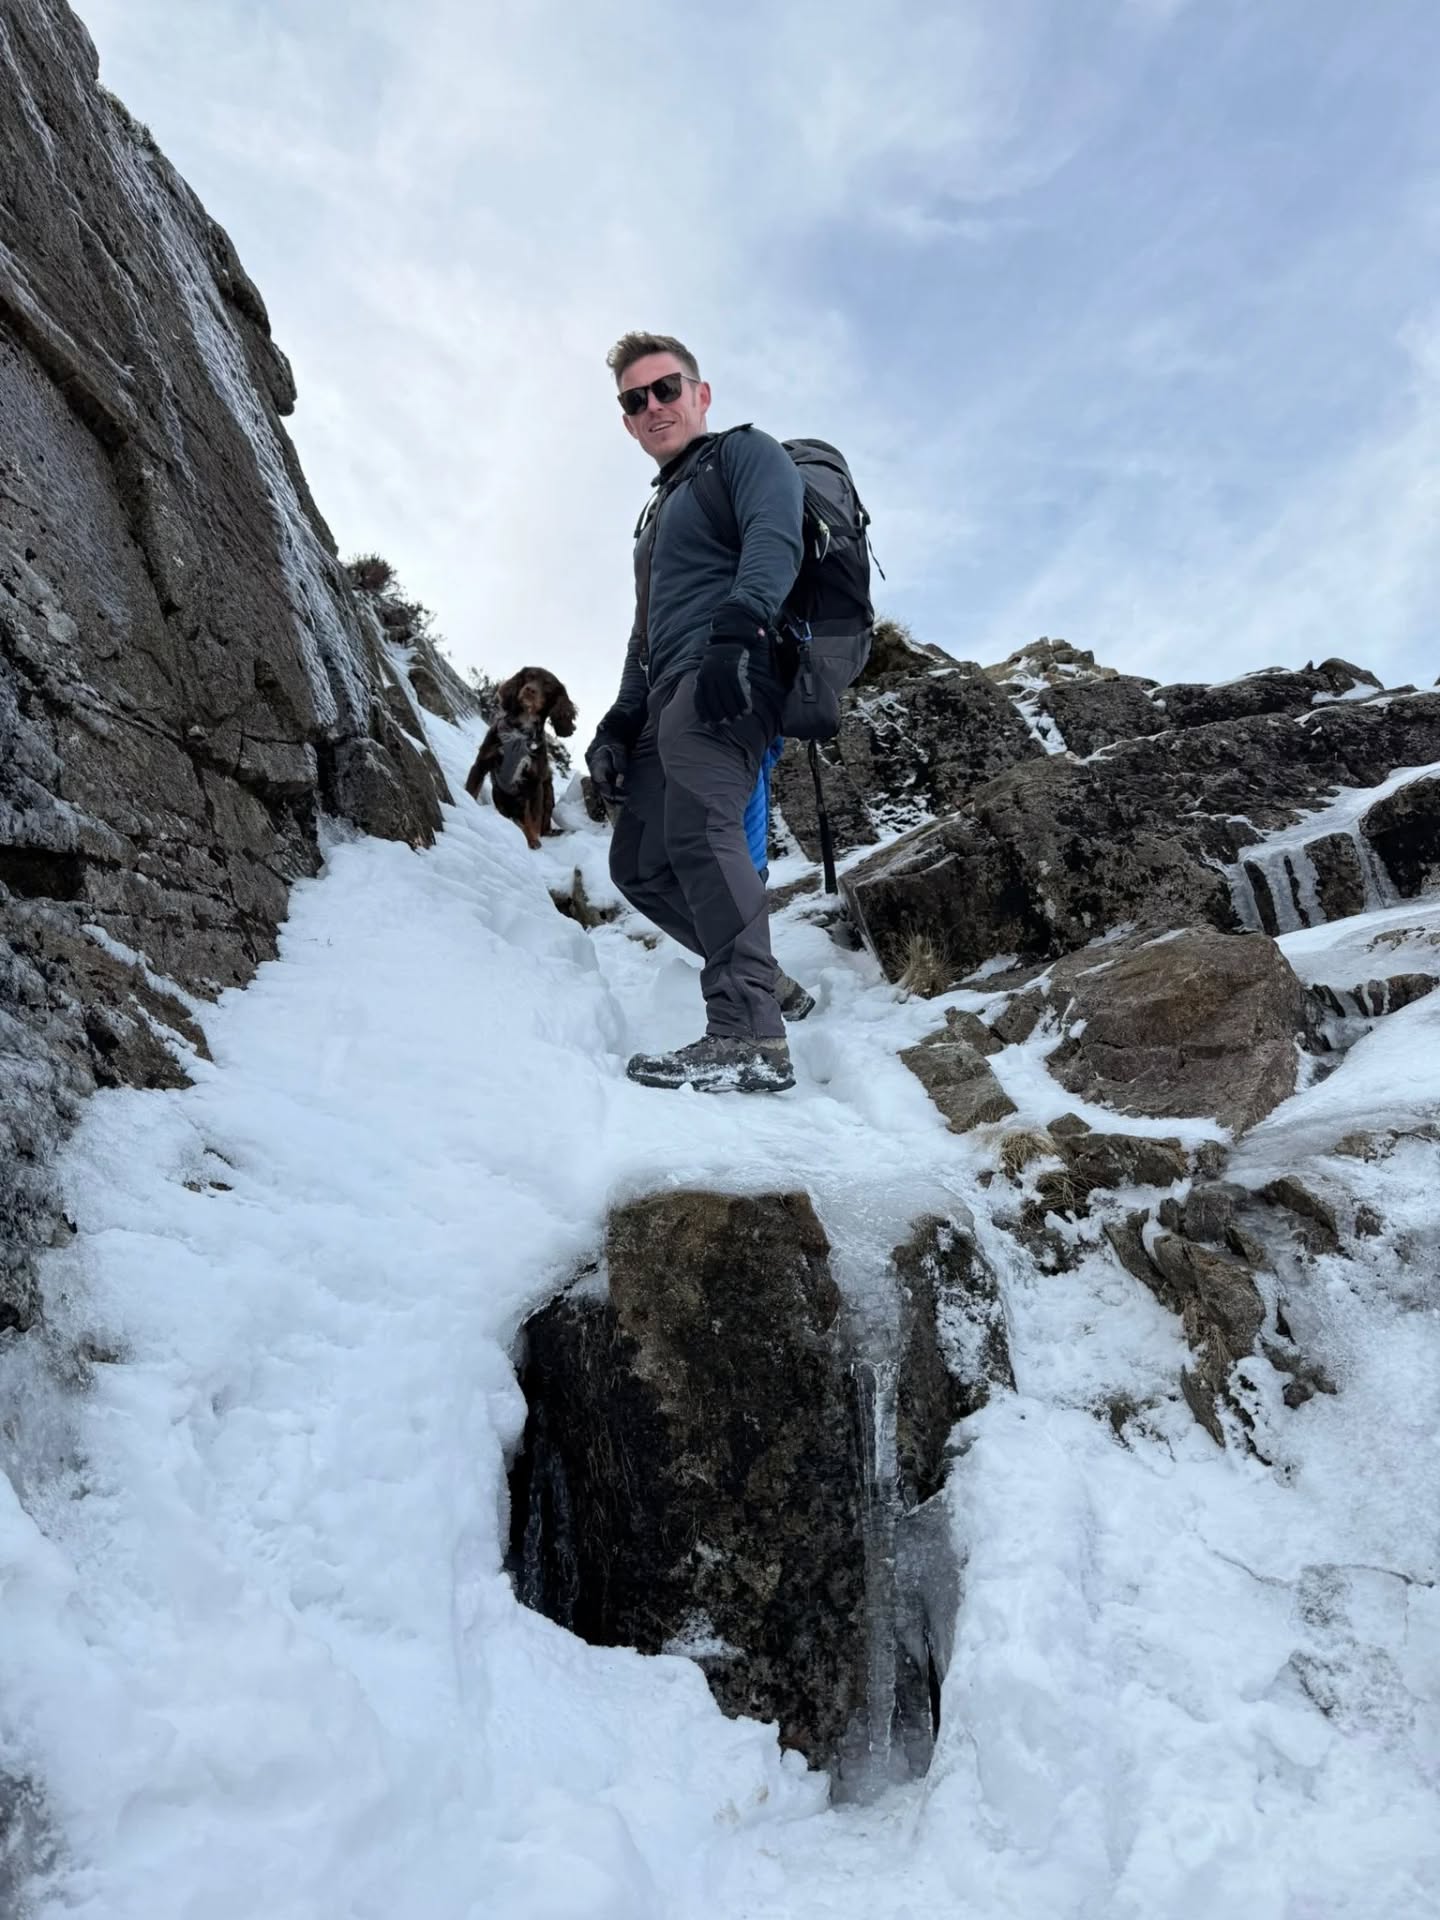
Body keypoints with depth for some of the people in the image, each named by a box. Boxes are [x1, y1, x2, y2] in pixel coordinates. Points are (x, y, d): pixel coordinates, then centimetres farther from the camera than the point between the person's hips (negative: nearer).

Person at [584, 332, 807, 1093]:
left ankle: (750, 1039, -36)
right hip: (669, 694, 10)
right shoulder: (659, 510, 34)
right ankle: (758, 978, 8)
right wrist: (618, 725, 20)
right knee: (640, 865, 3)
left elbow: (774, 540, -12)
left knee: (697, 827, -30)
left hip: (733, 679, -9)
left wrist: (736, 630, -30)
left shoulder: (744, 453, 9)